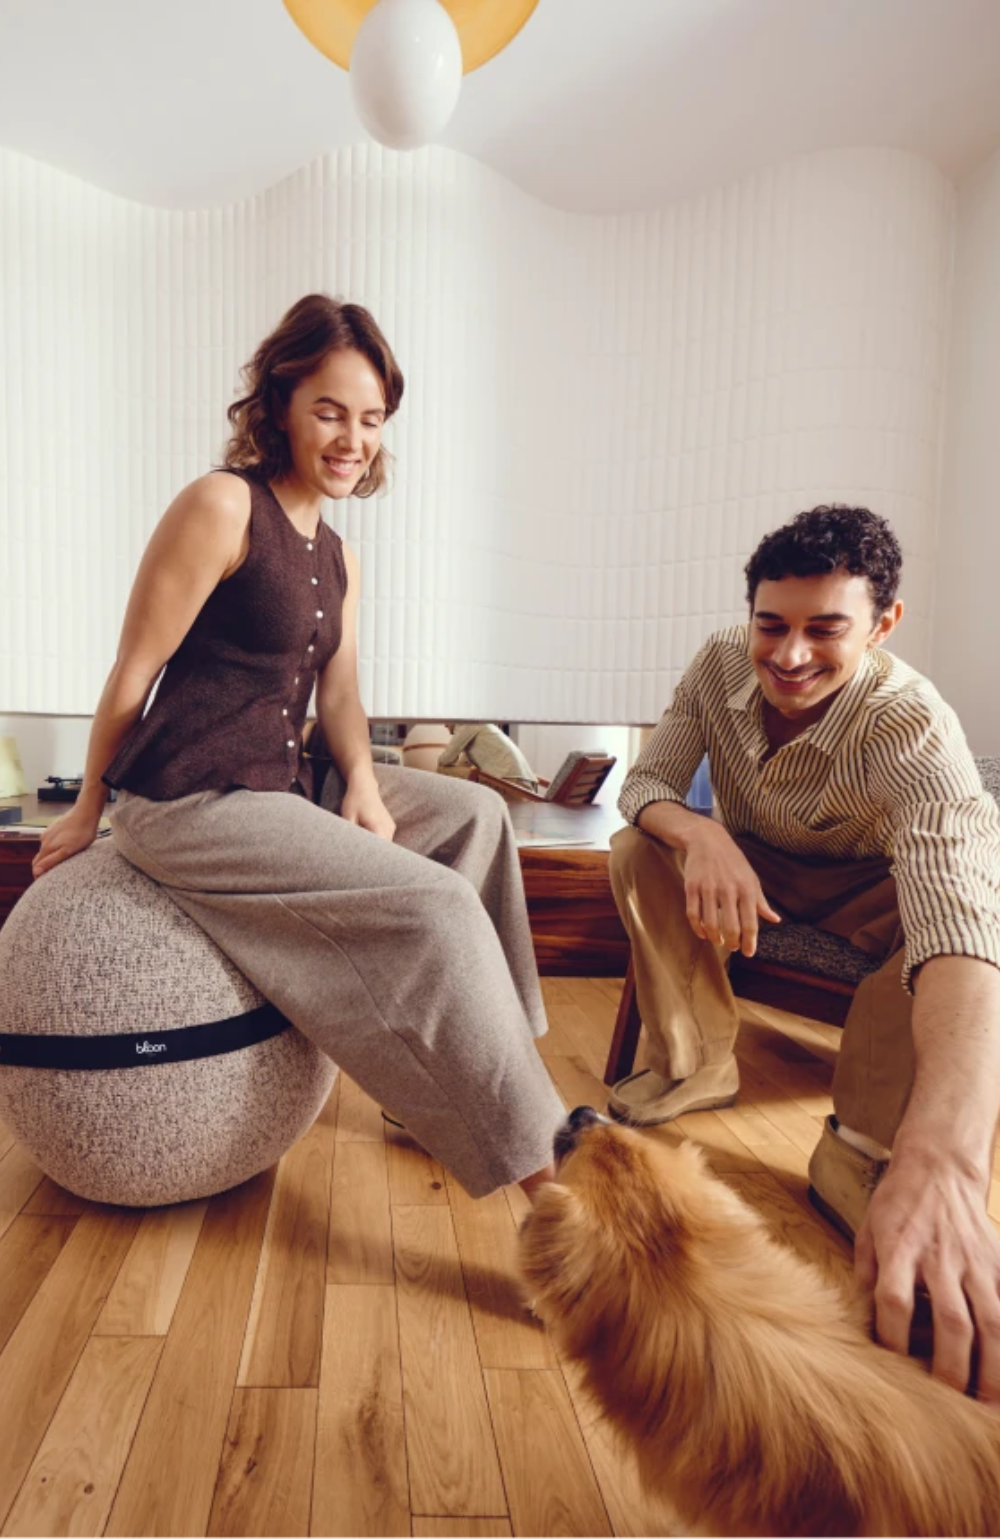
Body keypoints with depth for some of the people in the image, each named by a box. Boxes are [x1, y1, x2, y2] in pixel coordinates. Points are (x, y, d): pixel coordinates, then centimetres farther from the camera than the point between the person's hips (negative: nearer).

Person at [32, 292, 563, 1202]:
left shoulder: (336, 558, 14)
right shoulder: (221, 505, -11)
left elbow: (338, 691, 10)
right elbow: (133, 674, -9)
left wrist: (362, 782, -9)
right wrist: (91, 808, 1)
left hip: (280, 786, 9)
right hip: (188, 804, -9)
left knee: (476, 813, 8)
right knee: (437, 908, -18)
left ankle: (494, 1040, 14)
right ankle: (542, 1178, -5)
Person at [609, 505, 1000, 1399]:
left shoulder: (913, 729, -34)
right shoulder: (722, 666, -20)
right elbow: (647, 781, -17)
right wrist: (700, 835, -44)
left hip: (868, 886, -2)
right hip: (751, 865, 3)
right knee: (638, 853, -23)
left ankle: (862, 1154, -17)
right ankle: (699, 1064, -3)